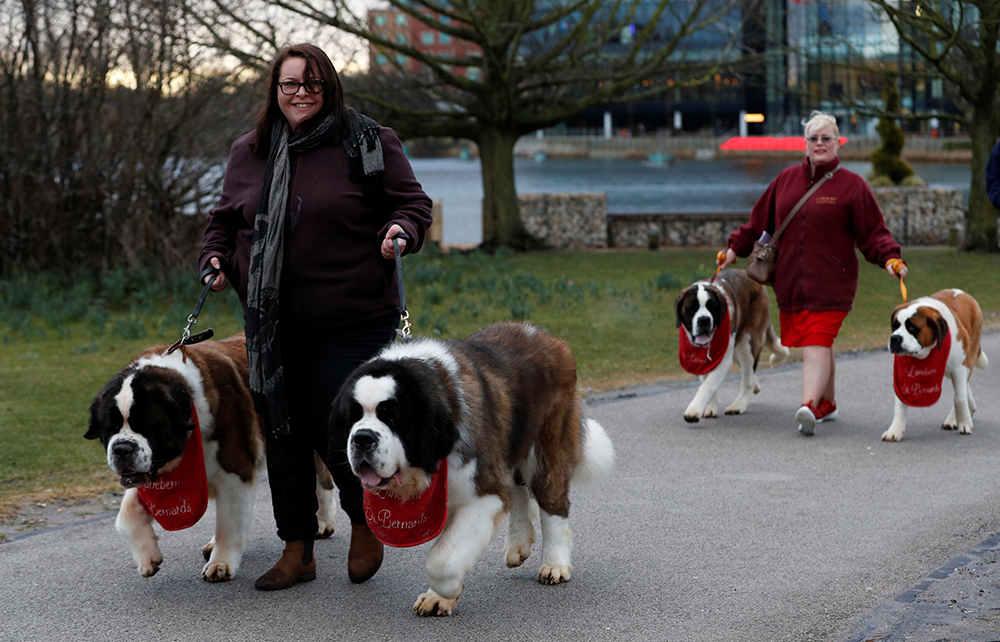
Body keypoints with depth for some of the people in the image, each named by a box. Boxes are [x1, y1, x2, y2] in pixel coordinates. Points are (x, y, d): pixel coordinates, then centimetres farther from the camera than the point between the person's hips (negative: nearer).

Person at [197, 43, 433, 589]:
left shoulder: (369, 144, -2)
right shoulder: (248, 153, 10)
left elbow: (412, 202, 2)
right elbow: (225, 217, 20)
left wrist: (402, 230, -18)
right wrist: (215, 258, 2)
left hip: (353, 319, -4)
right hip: (272, 324, 5)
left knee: (335, 426, -10)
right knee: (282, 431, 6)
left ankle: (365, 524, 19)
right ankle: (297, 551, 18)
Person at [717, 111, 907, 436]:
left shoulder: (852, 185, 1)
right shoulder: (787, 179, 13)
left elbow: (873, 233, 0)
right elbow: (761, 221, 22)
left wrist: (890, 259, -16)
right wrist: (735, 248, 14)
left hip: (829, 284, -4)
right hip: (789, 281, 5)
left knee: (817, 346, -17)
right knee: (818, 345, 13)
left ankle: (809, 406, -30)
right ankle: (827, 403, 29)